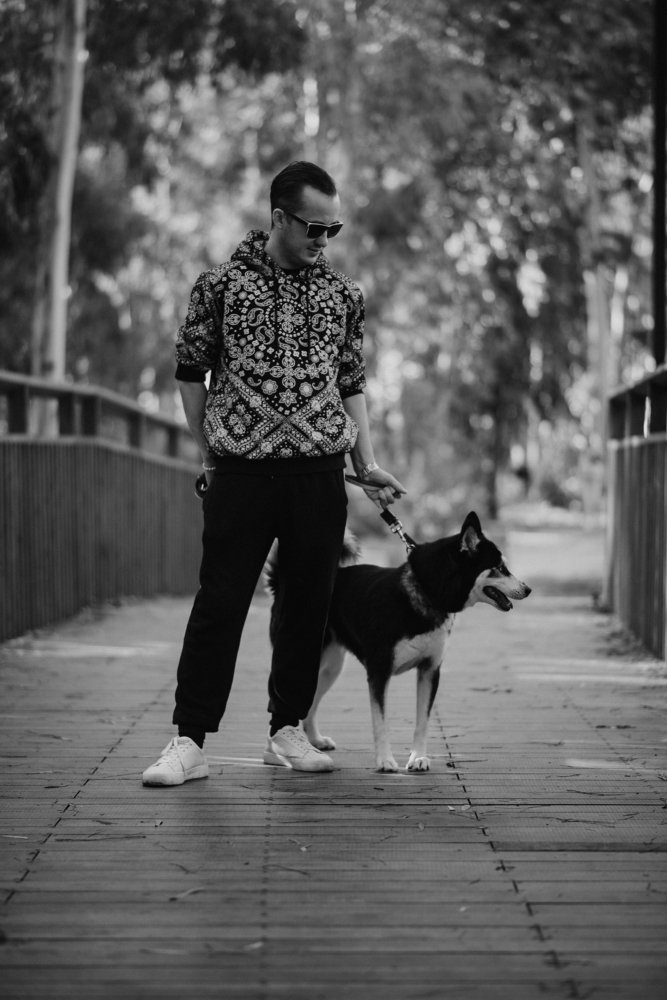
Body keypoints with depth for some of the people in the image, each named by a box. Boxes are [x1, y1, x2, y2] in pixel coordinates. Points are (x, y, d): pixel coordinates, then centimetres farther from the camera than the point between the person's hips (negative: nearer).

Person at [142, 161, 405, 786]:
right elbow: (191, 370, 7)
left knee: (308, 604, 6)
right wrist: (209, 454, 4)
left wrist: (367, 464, 8)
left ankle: (288, 732, 18)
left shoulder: (342, 295, 10)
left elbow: (351, 385, 16)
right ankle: (189, 742, -1)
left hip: (321, 475, 3)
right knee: (219, 604, -4)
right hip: (241, 472, -3)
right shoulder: (222, 284, 1)